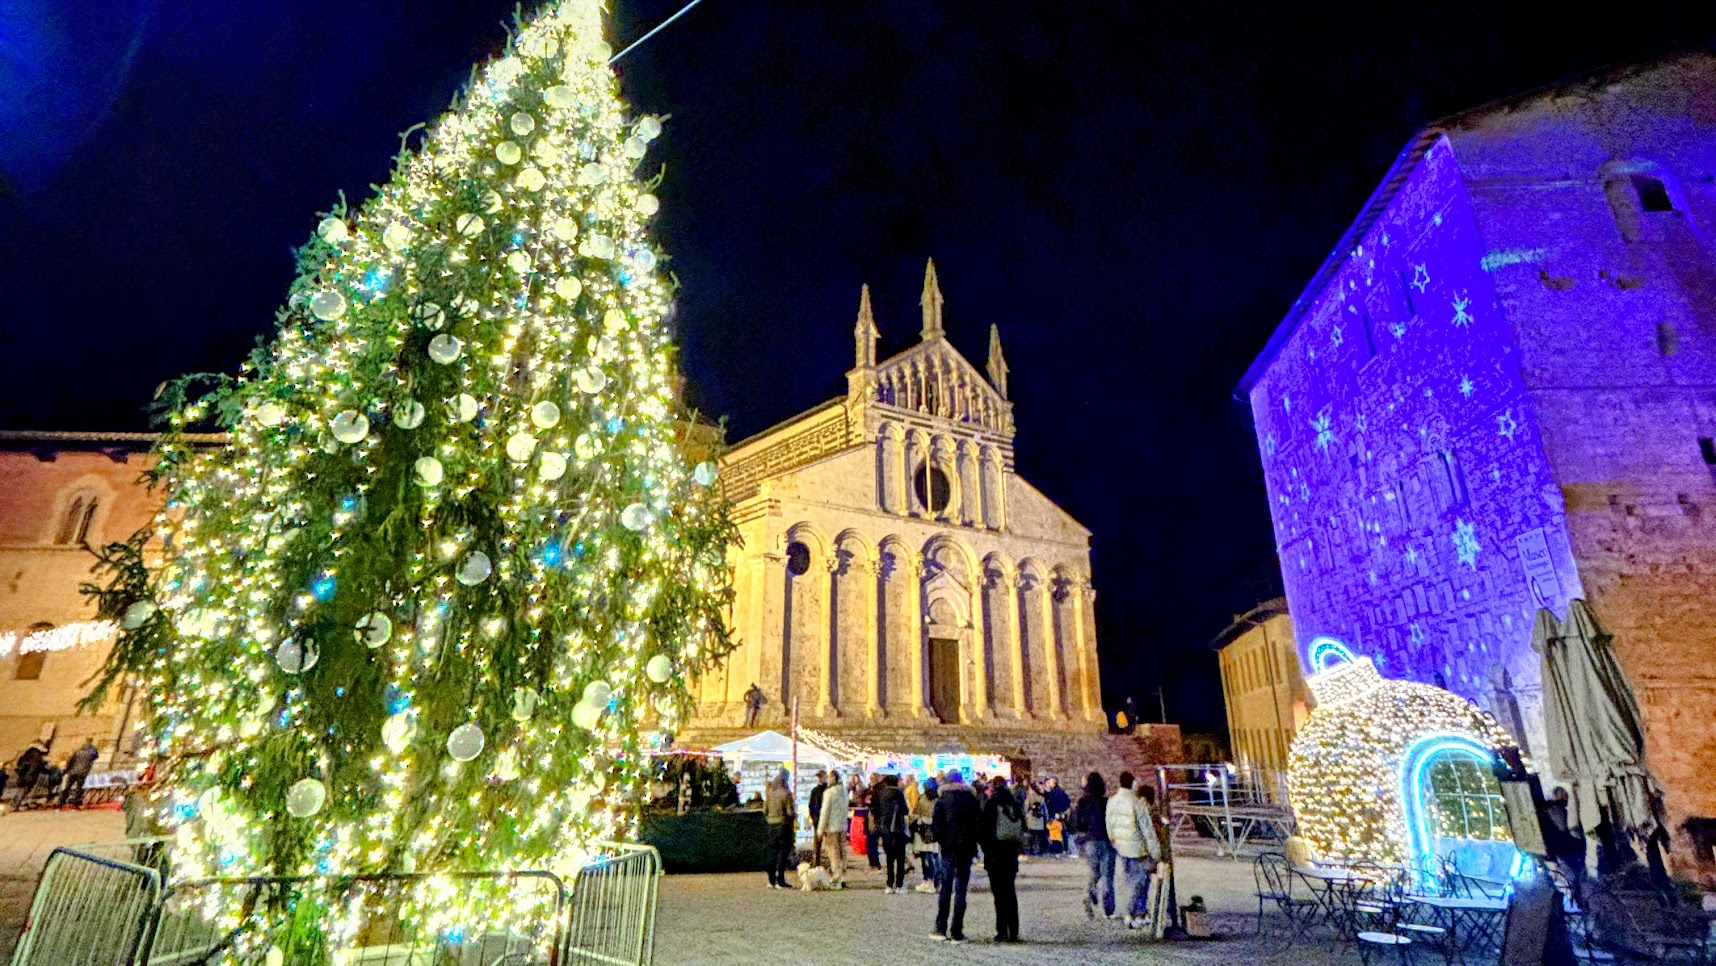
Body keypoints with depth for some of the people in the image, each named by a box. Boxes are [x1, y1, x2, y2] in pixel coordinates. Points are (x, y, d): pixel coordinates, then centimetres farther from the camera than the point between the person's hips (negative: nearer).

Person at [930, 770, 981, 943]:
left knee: (946, 887, 7)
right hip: (967, 848, 1)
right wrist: (974, 843, 10)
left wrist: (939, 840, 6)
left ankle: (941, 929, 7)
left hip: (949, 847, -1)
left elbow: (937, 824, -8)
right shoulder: (972, 798, 6)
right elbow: (980, 822, 4)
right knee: (961, 889, 4)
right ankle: (956, 932, 3)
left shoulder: (942, 798, -1)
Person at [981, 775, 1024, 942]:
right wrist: (1016, 847, 15)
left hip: (996, 852, -5)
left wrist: (987, 851, -1)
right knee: (1010, 891, 12)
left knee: (999, 892, -1)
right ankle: (1013, 932, 14)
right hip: (1012, 852, 5)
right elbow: (1023, 827, 10)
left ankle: (1002, 931, -3)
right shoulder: (1015, 804, 6)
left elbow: (986, 829, -10)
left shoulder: (991, 804, -9)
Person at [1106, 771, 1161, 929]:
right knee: (1141, 882, 5)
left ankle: (1141, 912, 28)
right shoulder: (1137, 803, -20)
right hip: (1138, 849, -6)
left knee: (1132, 881, 18)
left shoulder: (1111, 802, 0)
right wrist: (1156, 853, -9)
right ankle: (1131, 914, 1)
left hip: (1121, 848, 6)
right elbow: (1147, 829, -16)